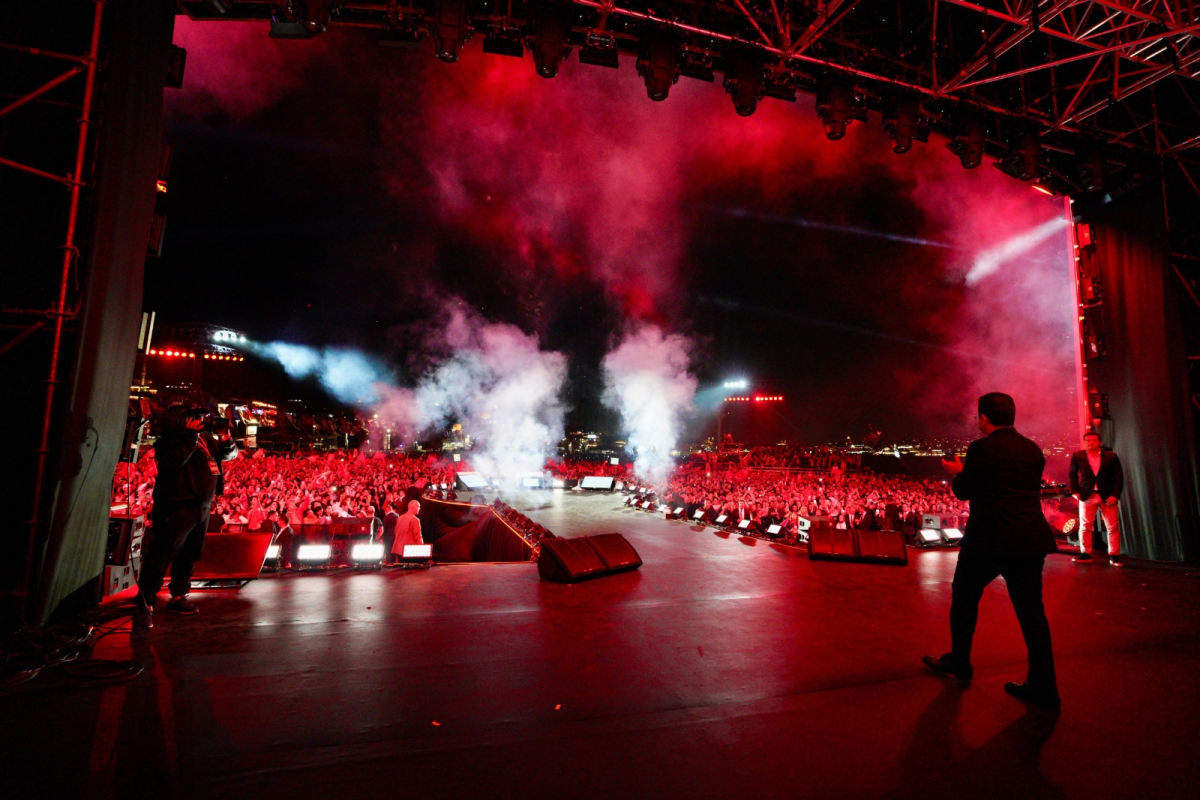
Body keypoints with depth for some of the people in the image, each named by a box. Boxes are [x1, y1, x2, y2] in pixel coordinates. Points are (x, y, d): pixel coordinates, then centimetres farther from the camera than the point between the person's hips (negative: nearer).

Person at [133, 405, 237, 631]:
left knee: (189, 556, 14)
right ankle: (144, 607, -2)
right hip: (177, 508, -7)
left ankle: (179, 597, 24)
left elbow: (230, 454, 18)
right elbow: (174, 461, -25)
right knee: (160, 558, -7)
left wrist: (225, 436, -2)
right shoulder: (170, 439, -7)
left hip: (202, 508, 7)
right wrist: (192, 434, -22)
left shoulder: (205, 437, 11)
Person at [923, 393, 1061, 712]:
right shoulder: (1033, 450, 8)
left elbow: (963, 491, -8)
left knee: (964, 600, 13)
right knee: (1031, 611, 10)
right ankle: (1044, 689, 13)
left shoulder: (982, 448, -12)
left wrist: (958, 472, 13)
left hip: (989, 539, -6)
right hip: (1030, 540, 6)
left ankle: (959, 664, 27)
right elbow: (1027, 489, 17)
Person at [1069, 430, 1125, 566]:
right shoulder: (1077, 456, 3)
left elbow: (1119, 476, 0)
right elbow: (1073, 474, 9)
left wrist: (1115, 495, -9)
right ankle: (1085, 554, 12)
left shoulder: (1111, 456, 1)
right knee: (1085, 527, 4)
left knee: (1113, 528, 3)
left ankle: (1114, 556, 13)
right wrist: (1075, 491, -2)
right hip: (1086, 495, 1)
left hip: (1108, 496, 0)